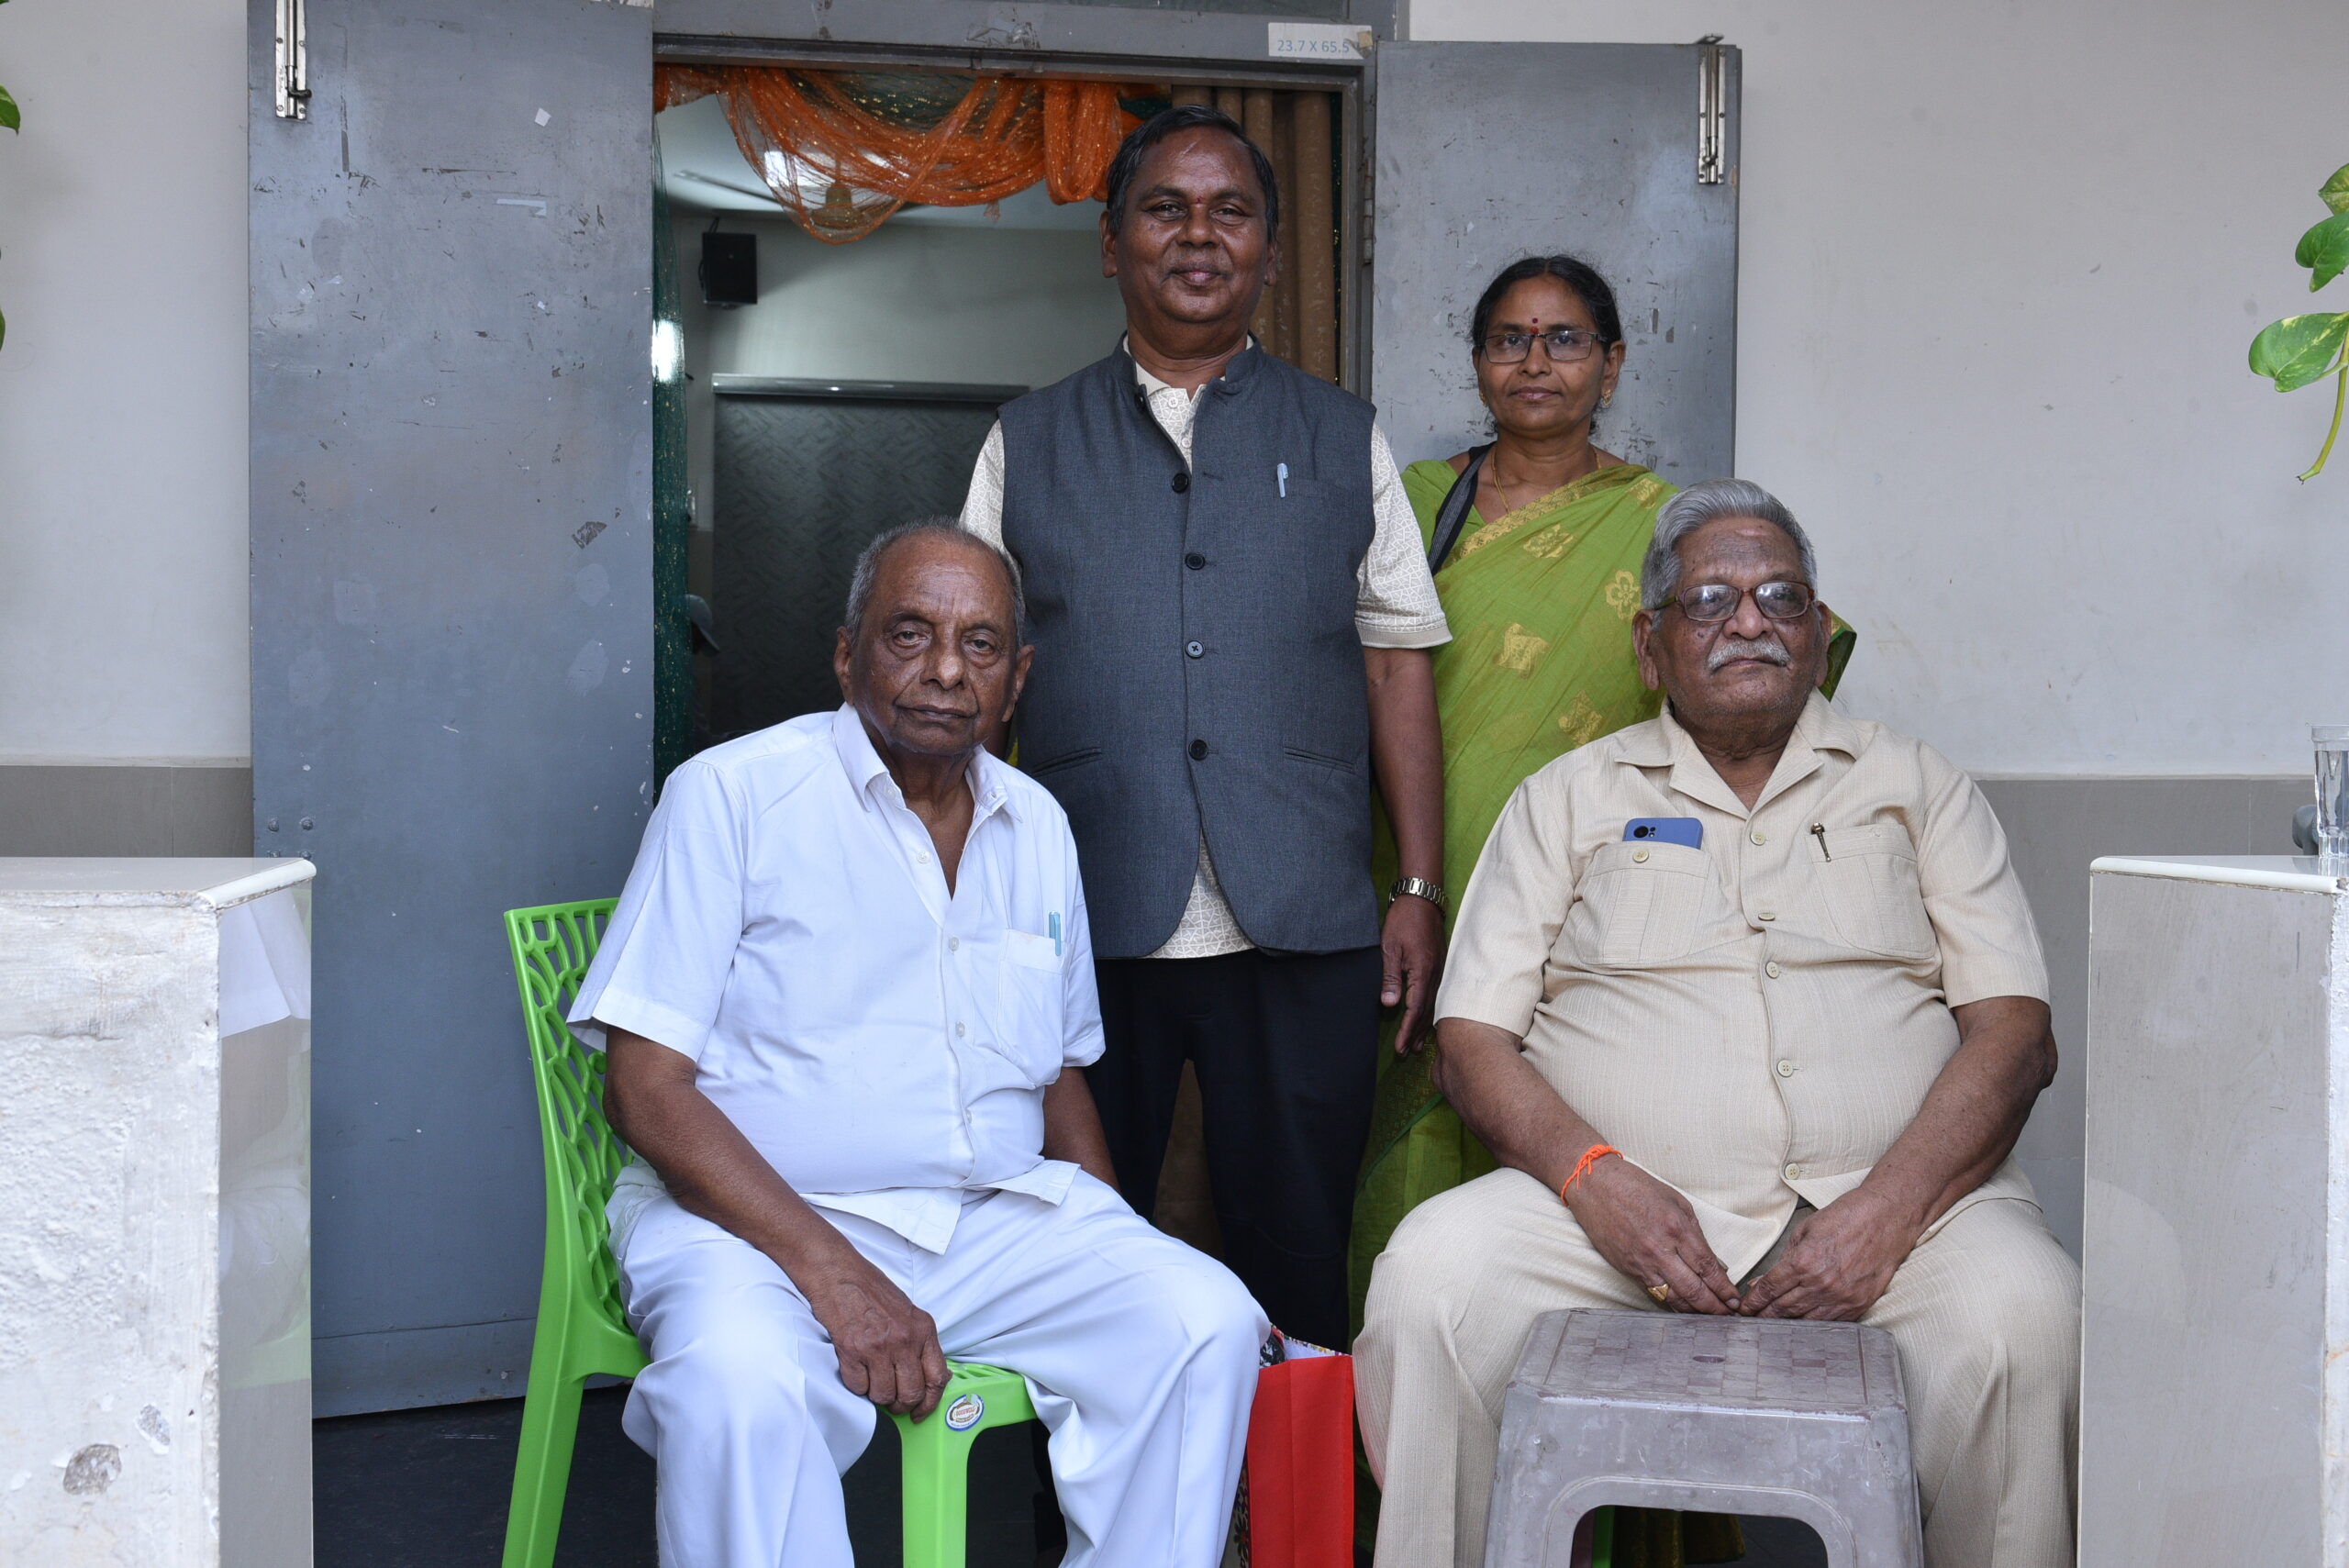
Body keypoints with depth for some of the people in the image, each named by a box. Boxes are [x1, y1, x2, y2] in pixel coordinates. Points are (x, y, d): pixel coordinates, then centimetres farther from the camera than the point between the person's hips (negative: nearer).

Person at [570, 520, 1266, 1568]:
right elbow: (646, 1087, -9)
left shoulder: (1037, 827, 15)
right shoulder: (733, 794, -3)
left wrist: (1118, 1268, 4)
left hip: (1001, 1217, 5)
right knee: (740, 1383, -36)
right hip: (757, 1214, -4)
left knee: (1206, 1323, -19)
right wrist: (833, 1271, -21)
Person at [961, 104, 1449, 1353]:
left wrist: (1419, 891, 2)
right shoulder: (1027, 444, 12)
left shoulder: (1343, 442, 13)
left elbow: (1399, 670, 10)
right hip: (1080, 921, 0)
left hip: (1301, 923, 0)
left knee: (1297, 1254, 4)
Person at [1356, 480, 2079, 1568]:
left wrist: (1883, 1213, -12)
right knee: (1435, 1273, -28)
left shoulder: (1916, 788, 17)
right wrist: (1597, 1179, -14)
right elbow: (1471, 1039, 7)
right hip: (1626, 1202, 0)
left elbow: (2012, 1031, 6)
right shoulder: (1566, 801, 16)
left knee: (2026, 1314, -31)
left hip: (1885, 1201, 0)